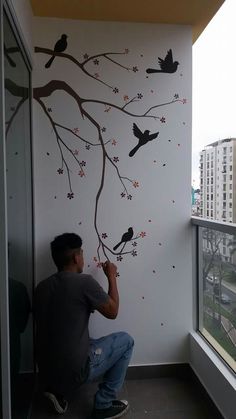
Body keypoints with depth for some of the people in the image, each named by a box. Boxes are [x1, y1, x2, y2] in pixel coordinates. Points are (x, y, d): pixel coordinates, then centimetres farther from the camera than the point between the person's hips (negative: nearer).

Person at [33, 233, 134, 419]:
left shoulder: (42, 286, 3)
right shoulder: (85, 282, -17)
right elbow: (112, 311, -4)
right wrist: (112, 277, 6)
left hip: (46, 371, 7)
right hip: (74, 370, -7)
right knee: (126, 340, 11)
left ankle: (58, 389, 19)